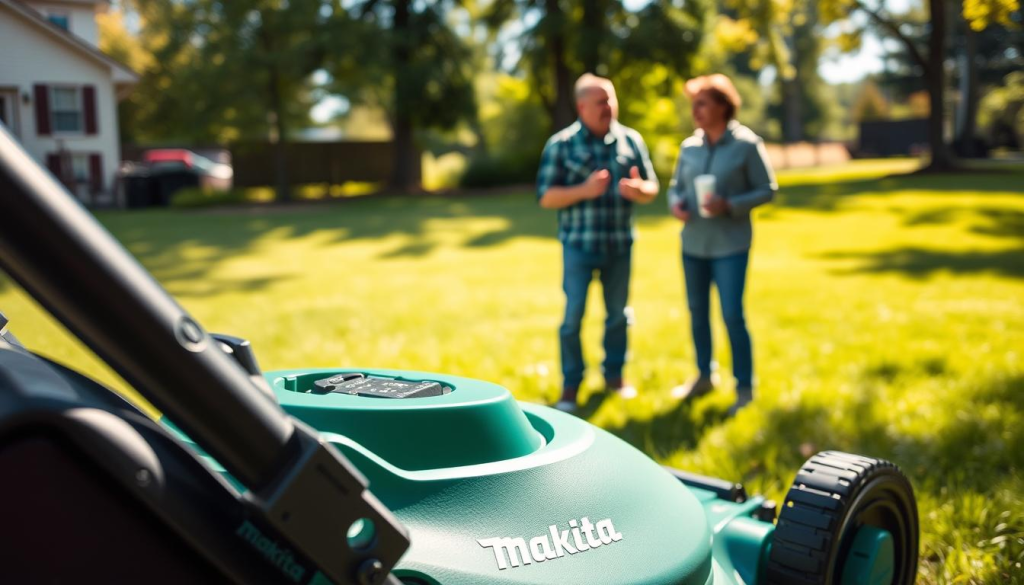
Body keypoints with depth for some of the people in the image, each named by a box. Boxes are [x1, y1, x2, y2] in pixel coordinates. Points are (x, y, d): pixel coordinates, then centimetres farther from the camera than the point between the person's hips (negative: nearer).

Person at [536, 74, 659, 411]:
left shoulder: (631, 140, 5)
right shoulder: (561, 145, -5)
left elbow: (652, 189, 8)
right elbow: (545, 197, -8)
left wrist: (638, 189, -16)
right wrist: (584, 190, -22)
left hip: (620, 245, 3)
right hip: (579, 245, -3)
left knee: (618, 313, 13)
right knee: (573, 316, -1)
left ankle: (614, 375, 30)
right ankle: (571, 384, 13)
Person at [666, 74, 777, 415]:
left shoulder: (747, 145, -8)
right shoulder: (689, 146, 4)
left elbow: (767, 190, -6)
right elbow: (676, 185, 14)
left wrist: (730, 205, -20)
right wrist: (676, 204, -8)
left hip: (730, 245, -5)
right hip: (693, 243, 5)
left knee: (732, 315, -7)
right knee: (697, 312, 13)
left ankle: (745, 388, 7)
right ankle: (704, 377, 29)